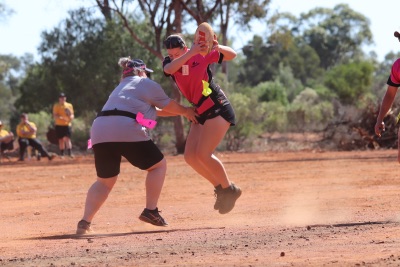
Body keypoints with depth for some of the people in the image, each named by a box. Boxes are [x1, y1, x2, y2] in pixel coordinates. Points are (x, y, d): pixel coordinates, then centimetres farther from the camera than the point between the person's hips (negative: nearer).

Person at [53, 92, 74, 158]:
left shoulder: (69, 105, 10)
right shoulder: (56, 106, 4)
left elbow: (72, 115, 10)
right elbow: (55, 116, -5)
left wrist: (71, 117, -14)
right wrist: (61, 117, -24)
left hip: (67, 125, 0)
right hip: (59, 125, 0)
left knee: (67, 138, -12)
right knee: (61, 140, 3)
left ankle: (70, 153, -19)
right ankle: (62, 154, 9)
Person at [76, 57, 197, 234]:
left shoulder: (121, 87, 37)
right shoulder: (146, 84, 15)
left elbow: (156, 110, 43)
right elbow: (169, 106, 24)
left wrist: (180, 111, 49)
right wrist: (186, 111, 42)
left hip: (99, 132, 6)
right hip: (127, 131, -6)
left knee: (105, 180, 17)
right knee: (158, 165, 14)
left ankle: (85, 222, 1)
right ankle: (151, 211, 6)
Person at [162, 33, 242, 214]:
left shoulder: (202, 55, -12)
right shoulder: (169, 62, -2)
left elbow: (232, 55, -6)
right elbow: (170, 69, -28)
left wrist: (218, 48, -28)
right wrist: (190, 53, -41)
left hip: (218, 110, -7)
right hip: (200, 113, 7)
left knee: (203, 155, -15)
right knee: (190, 156, 2)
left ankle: (229, 189, 1)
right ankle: (221, 187, 17)